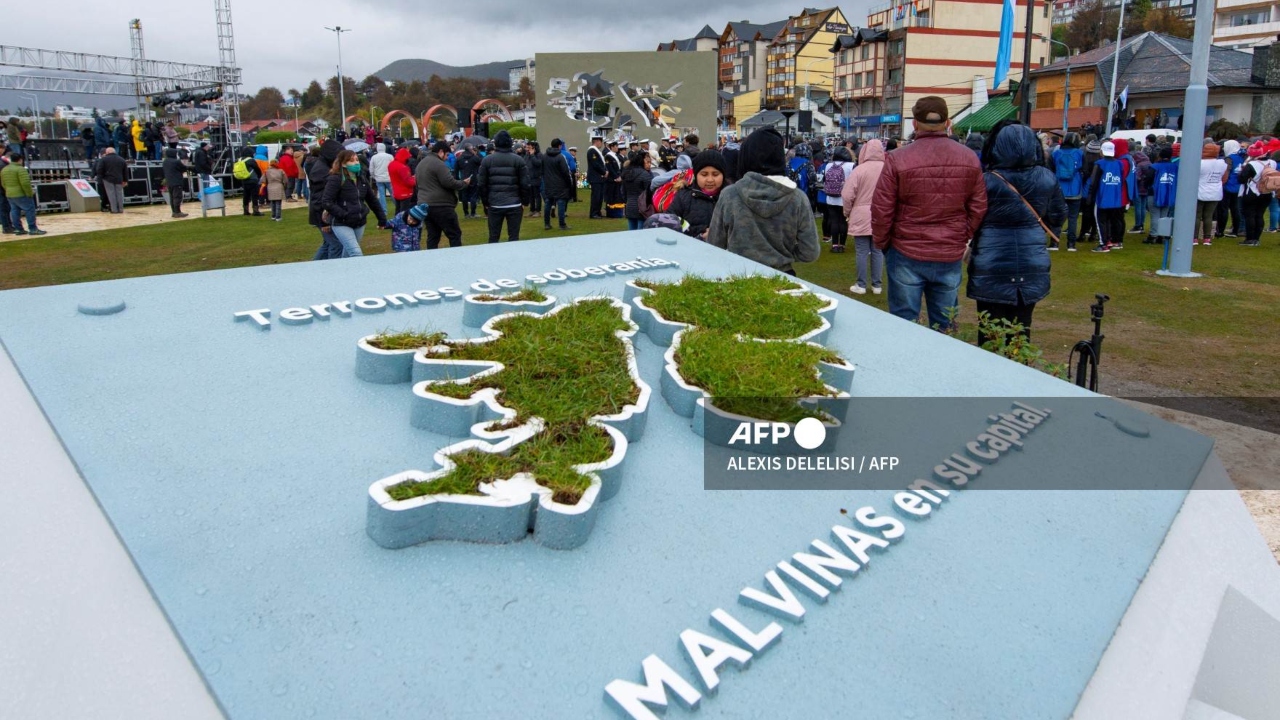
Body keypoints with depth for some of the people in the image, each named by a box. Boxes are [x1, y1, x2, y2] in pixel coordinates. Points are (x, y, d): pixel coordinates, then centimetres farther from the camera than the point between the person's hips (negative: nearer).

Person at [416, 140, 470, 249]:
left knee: (432, 236, 10)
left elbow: (419, 183, 26)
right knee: (455, 235, -3)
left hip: (425, 205, 9)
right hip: (440, 206, -9)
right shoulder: (438, 163, -13)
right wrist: (464, 183, -1)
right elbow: (450, 183, -17)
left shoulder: (421, 164, 18)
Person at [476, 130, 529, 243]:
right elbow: (525, 184, -4)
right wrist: (524, 202, 7)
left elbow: (481, 184, 1)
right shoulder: (518, 160, -2)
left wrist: (486, 202, 11)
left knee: (493, 237, 9)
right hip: (514, 204, -1)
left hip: (494, 205, 1)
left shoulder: (487, 160, 1)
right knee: (514, 237, 3)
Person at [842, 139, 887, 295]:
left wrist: (847, 213, 5)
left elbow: (847, 195, -10)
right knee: (878, 251, 10)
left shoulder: (860, 169, -11)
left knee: (862, 252, 3)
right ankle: (876, 285, 15)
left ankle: (861, 285, 7)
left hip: (862, 217, -3)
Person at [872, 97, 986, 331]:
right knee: (945, 327, 13)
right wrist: (962, 239, 16)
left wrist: (882, 243, 7)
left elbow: (881, 210, -8)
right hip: (951, 257, 3)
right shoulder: (970, 159, 0)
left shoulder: (898, 159, -11)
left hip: (906, 255, -3)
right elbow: (978, 208, 4)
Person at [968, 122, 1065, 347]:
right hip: (1032, 266, 4)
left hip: (992, 269, -4)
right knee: (1021, 332, 13)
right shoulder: (1048, 179, -1)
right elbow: (1058, 218, 11)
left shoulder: (987, 181, -14)